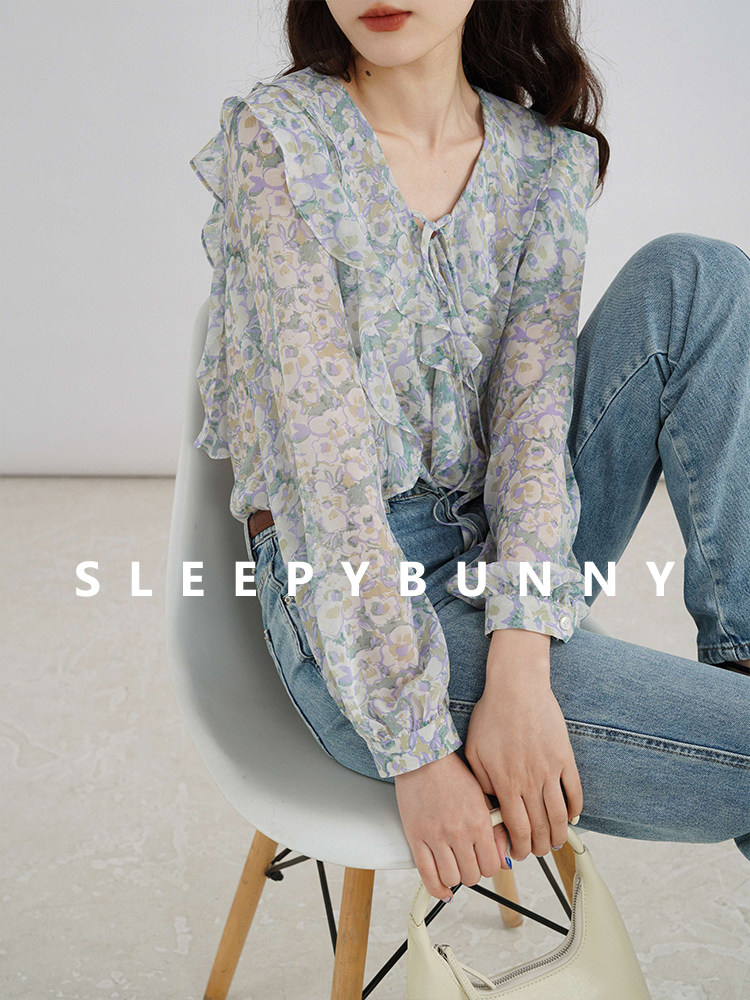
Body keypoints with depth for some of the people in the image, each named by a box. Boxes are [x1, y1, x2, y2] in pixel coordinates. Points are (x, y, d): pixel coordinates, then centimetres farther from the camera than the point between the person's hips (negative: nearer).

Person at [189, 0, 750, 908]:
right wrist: (419, 748, -22)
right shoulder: (277, 141, -10)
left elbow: (534, 419, -8)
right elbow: (328, 450, -18)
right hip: (350, 609, -5)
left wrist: (519, 670, -25)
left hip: (499, 549, 5)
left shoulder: (546, 159, 3)